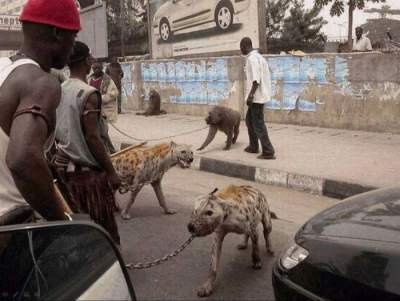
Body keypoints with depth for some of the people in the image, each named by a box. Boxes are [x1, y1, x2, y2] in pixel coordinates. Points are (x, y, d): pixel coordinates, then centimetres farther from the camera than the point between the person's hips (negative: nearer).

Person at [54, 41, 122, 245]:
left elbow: (55, 132, 11)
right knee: (102, 228, 4)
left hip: (63, 165, 8)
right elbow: (92, 138, -20)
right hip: (88, 169, -7)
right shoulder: (88, 94, -17)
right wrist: (111, 172, -14)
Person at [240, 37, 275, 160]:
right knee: (249, 120, 21)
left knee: (258, 124, -7)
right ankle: (253, 146, 29)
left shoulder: (252, 58, -15)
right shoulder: (257, 56, 15)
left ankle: (268, 152, -6)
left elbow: (256, 79, -24)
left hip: (256, 96, -10)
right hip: (258, 95, 10)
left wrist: (251, 94, -24)